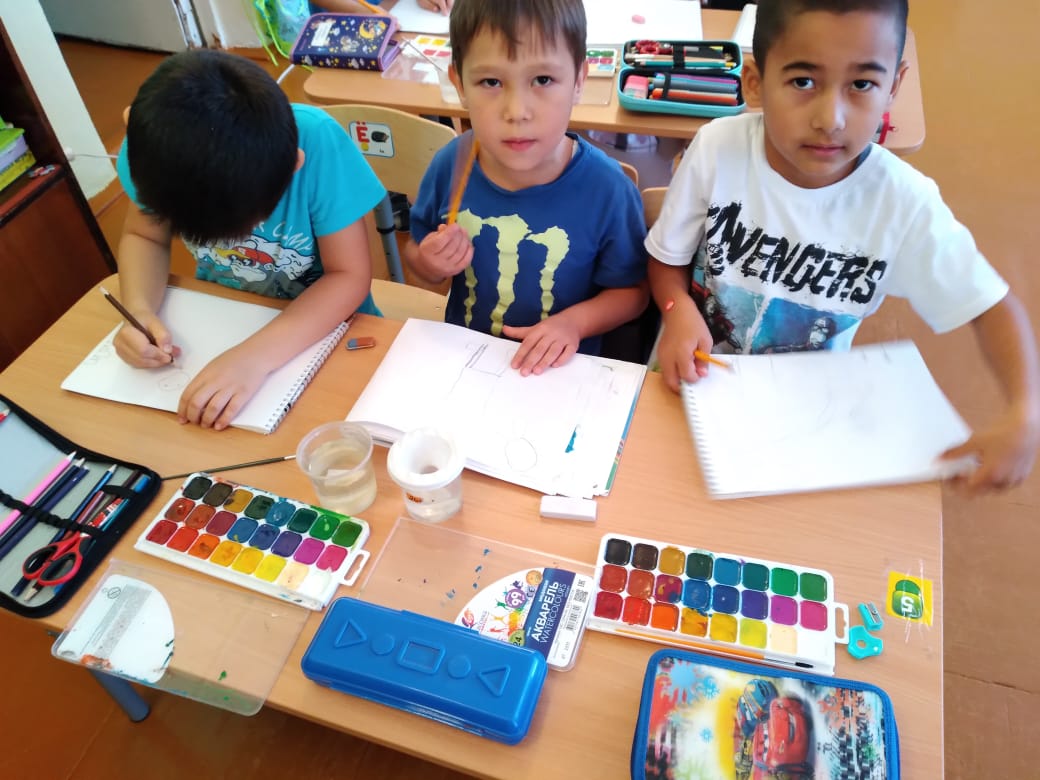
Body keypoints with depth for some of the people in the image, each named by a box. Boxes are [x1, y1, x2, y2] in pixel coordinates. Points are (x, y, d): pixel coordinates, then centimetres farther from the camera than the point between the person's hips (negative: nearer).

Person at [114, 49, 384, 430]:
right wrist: (139, 311, -23)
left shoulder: (318, 143, -31)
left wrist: (258, 354, -36)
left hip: (322, 320, -2)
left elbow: (350, 275, -25)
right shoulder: (156, 139, -21)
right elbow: (143, 236, -4)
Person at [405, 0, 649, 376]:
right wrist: (432, 262, -16)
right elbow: (417, 251, 6)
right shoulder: (451, 165, -11)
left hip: (558, 371, -1)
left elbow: (632, 290, -4)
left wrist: (575, 321, -21)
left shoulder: (605, 187, -17)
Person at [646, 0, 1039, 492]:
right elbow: (667, 257, -5)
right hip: (696, 377, 0)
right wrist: (679, 311, -26)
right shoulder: (717, 151, -20)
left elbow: (992, 307, -8)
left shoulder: (904, 203, -19)